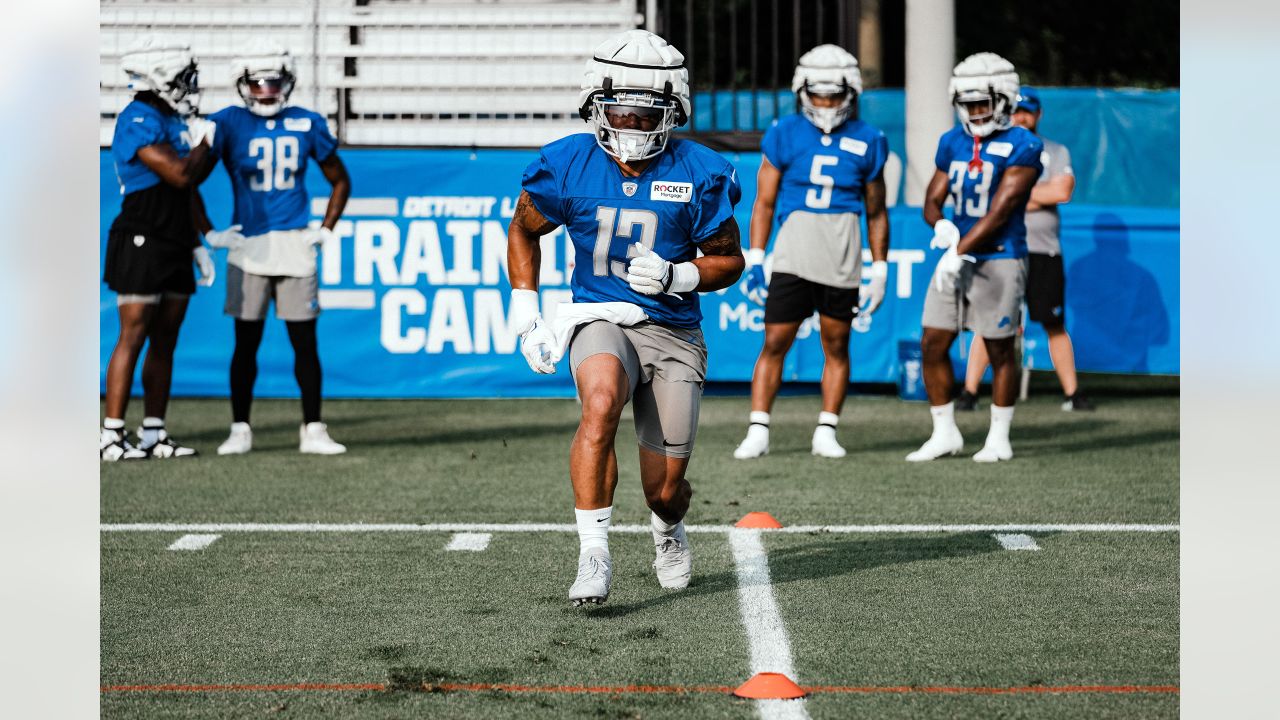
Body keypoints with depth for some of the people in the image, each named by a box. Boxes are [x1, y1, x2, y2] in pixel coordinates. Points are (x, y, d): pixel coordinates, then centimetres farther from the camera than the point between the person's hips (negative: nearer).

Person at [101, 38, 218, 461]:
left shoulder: (177, 121, 15)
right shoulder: (138, 121, -13)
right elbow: (179, 175, -20)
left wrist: (198, 245, 17)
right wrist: (205, 143, -3)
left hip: (175, 245, 9)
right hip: (142, 242, -9)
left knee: (165, 341, 8)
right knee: (133, 337, -9)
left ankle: (153, 434, 12)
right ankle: (111, 435, -8)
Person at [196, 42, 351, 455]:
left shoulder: (306, 125, 5)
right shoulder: (227, 124, -1)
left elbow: (340, 180, 17)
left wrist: (327, 230, 6)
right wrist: (209, 233, -2)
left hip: (294, 245, 2)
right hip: (248, 247, -1)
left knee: (305, 341, 2)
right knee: (246, 342, 2)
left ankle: (312, 431, 8)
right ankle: (240, 431, 9)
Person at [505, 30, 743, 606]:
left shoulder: (697, 174, -6)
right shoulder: (569, 165, -5)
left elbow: (729, 260, 4)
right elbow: (523, 231, 13)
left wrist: (675, 276, -16)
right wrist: (526, 317, 5)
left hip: (674, 333, 1)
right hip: (600, 321, -1)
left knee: (664, 490, 3)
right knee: (601, 401, -37)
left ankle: (668, 531, 43)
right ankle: (593, 555, -31)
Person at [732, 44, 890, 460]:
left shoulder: (866, 142, 3)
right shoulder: (785, 135, 1)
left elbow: (876, 213, 10)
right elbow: (765, 202, 5)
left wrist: (880, 271, 7)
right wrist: (754, 260, -1)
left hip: (843, 259, 1)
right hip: (794, 253, -1)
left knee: (836, 345, 7)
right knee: (775, 343, -2)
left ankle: (826, 432, 16)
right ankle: (758, 432, 3)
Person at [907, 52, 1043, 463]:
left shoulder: (1021, 148, -11)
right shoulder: (953, 143, 9)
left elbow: (999, 213, -17)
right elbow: (932, 200, 12)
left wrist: (959, 253, -20)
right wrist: (941, 226, -12)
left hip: (999, 260, -6)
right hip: (957, 258, 6)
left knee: (1000, 352, 3)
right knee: (933, 345, 4)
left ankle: (999, 438, 14)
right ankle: (945, 434, 15)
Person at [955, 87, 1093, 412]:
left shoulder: (1056, 152, 11)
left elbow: (1063, 191, -7)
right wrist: (1037, 197, -10)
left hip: (1044, 252, 1)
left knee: (1055, 324, 4)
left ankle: (1072, 393, 10)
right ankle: (969, 391, -3)